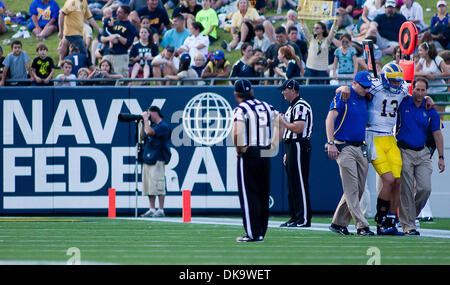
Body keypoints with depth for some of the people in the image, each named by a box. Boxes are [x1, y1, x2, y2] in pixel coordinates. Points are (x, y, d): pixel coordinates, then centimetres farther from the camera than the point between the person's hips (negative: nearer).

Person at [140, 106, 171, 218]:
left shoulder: (163, 126, -9)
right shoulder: (152, 125, 19)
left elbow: (149, 132, -22)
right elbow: (143, 137, 19)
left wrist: (146, 119, -9)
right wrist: (143, 123, 11)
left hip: (157, 160, -9)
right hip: (148, 160, 9)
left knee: (158, 186, -10)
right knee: (148, 187, 9)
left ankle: (161, 210, -10)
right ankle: (152, 210, 13)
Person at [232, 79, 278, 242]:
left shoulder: (241, 109, -10)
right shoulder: (267, 106, 10)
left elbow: (237, 132, -24)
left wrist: (239, 149, -9)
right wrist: (272, 145, 14)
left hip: (248, 155, -6)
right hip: (266, 154, 6)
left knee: (248, 194, -1)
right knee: (263, 194, 12)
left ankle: (253, 233, -4)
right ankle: (261, 232, 17)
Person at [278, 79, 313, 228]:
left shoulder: (301, 106, -13)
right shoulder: (291, 107, 20)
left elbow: (298, 128, -23)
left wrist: (282, 121, -12)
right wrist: (287, 153, 20)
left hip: (300, 147, -11)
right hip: (292, 148, 11)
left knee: (300, 183, -10)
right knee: (292, 184, 11)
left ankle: (304, 218, -10)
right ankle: (295, 217, 15)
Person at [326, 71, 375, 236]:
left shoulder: (365, 100, 16)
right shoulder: (343, 97, -5)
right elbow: (330, 118, -12)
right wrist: (331, 143, -20)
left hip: (360, 148, 8)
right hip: (344, 147, -8)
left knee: (358, 189, 7)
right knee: (351, 188, -10)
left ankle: (339, 223, 16)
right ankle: (362, 226, -14)